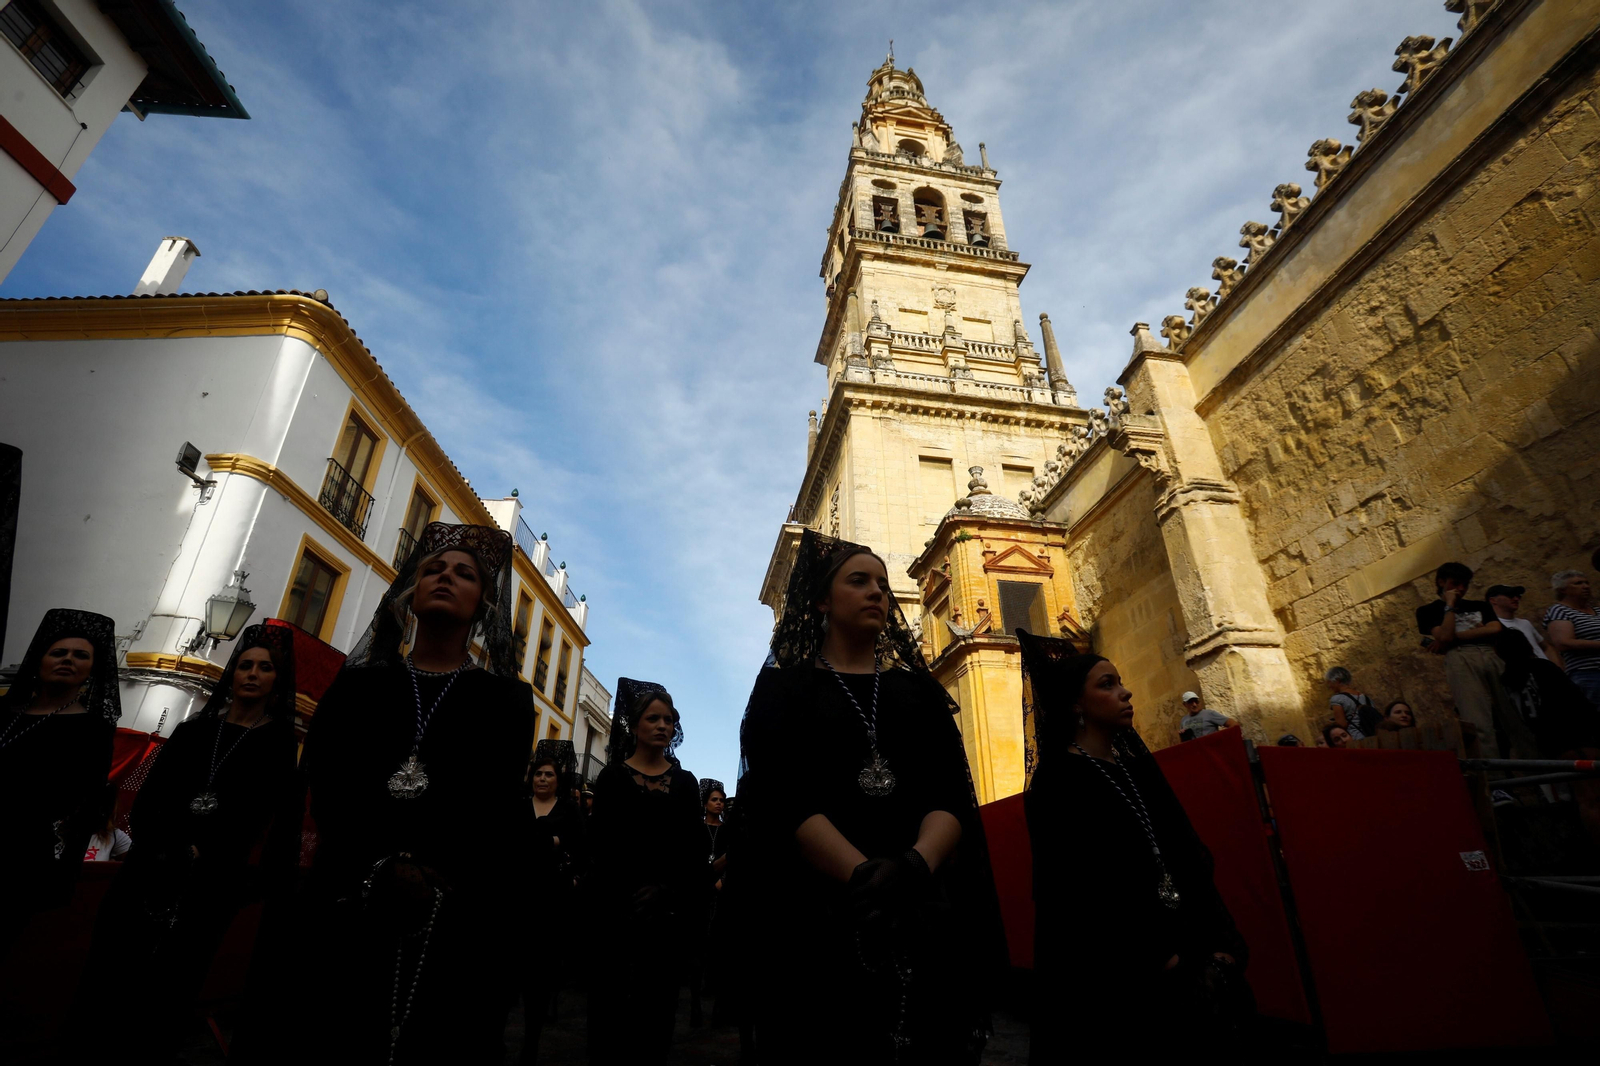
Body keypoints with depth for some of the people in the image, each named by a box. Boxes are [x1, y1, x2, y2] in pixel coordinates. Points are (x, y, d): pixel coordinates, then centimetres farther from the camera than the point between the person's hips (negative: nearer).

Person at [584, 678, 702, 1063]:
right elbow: (600, 846, -3)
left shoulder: (685, 782, 8)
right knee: (611, 1002, 1)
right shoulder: (612, 776, 3)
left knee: (657, 1003, 6)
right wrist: (629, 900, -12)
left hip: (670, 909, 2)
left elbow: (696, 850, 4)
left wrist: (667, 892, -9)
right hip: (618, 909, -1)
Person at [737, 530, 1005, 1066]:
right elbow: (780, 796, -8)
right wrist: (861, 875, -25)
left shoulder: (921, 689, 13)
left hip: (930, 915, 3)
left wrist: (915, 866, -21)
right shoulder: (783, 688, 5)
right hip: (817, 916, -2)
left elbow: (954, 792, 0)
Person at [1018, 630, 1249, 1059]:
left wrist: (1221, 940, -2)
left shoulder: (1137, 762, 8)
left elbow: (1188, 852, 7)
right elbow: (1076, 893, -16)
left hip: (1191, 950, 7)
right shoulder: (1056, 782, -14)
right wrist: (1155, 958, -15)